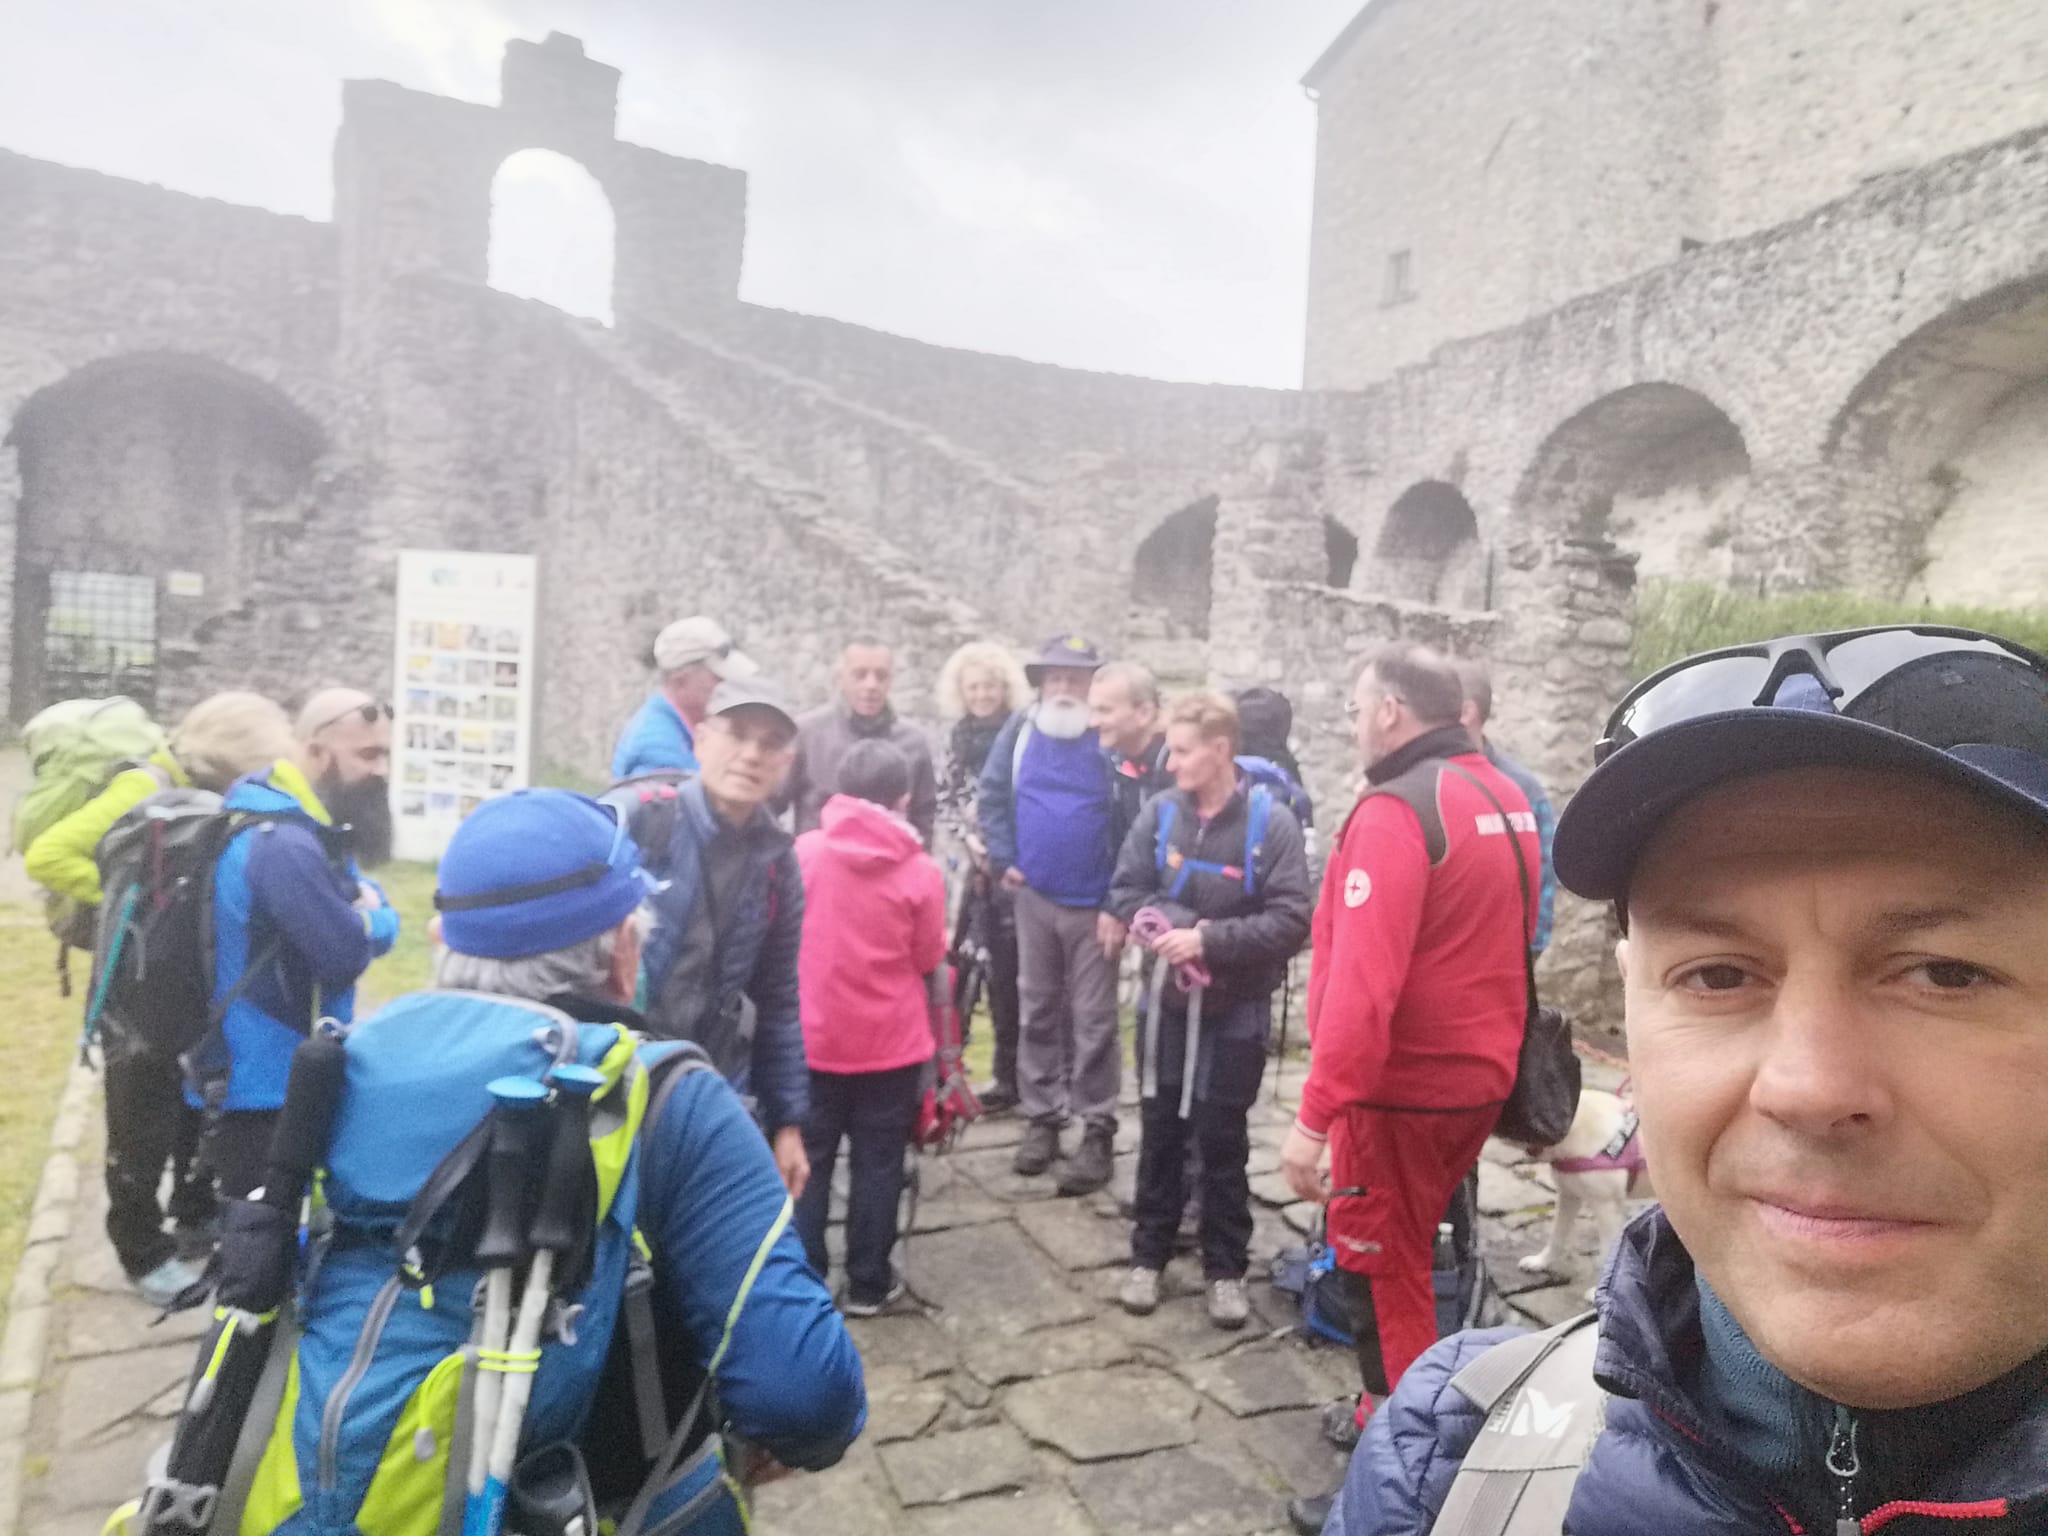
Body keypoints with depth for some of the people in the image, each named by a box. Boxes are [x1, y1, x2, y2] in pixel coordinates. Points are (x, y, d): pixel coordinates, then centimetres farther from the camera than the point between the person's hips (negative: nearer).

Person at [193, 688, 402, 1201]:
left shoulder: (314, 828, 9)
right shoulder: (282, 843, -25)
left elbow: (382, 921, 10)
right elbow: (348, 953, -28)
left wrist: (366, 919, -13)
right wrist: (369, 922, -6)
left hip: (288, 1077, 10)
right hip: (263, 1087, -10)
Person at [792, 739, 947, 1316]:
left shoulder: (804, 851, -9)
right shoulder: (920, 870, -12)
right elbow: (929, 959, -2)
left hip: (812, 1037, 1)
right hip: (891, 1043, -1)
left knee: (808, 1160, 14)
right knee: (877, 1162, 12)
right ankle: (867, 1283, 21)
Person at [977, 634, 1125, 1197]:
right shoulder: (1019, 732, 0)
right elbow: (992, 797, 8)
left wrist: (1120, 903, -14)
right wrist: (1005, 860, -2)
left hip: (1095, 903, -3)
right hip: (1034, 896, 4)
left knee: (1093, 1019, 3)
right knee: (1038, 1011, 13)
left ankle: (1097, 1130, 13)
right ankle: (1042, 1117, 26)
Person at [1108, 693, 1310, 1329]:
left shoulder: (1271, 822, -16)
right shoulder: (1159, 813, -7)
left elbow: (1290, 921, -19)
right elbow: (1125, 890, 1)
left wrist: (1208, 939, -24)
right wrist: (1160, 923, -18)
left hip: (1236, 1009, -3)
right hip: (1165, 1000, 3)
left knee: (1223, 1139, 10)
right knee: (1159, 1129, 14)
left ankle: (1226, 1268, 28)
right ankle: (1148, 1255, 32)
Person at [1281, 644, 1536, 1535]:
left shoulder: (1395, 811, -22)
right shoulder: (1505, 800, 6)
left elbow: (1362, 981, -29)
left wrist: (1315, 1115, -26)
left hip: (1404, 1089, -9)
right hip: (1480, 1076, 9)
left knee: (1380, 1273, 6)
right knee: (1406, 1256, 24)